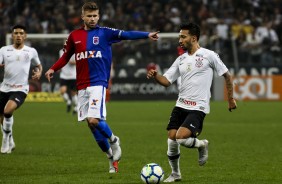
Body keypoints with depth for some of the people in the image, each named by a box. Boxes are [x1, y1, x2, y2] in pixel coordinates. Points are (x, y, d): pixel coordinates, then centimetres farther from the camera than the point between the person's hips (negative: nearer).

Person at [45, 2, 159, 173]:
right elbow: (66, 56, 22)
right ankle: (112, 158, 19)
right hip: (82, 87, 4)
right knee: (91, 124, 5)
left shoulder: (105, 33, 0)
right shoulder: (74, 36, 10)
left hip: (98, 83, -4)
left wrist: (147, 35, -24)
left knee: (94, 120, -20)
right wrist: (53, 69, 9)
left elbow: (126, 34, -11)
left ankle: (113, 140, 10)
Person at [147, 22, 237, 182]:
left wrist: (231, 99, 7)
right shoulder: (181, 59, 11)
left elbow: (227, 76, 4)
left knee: (181, 137, -22)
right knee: (172, 140, -2)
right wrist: (155, 76, -12)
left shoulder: (209, 55, -5)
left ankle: (202, 145, 10)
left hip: (198, 107, -6)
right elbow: (166, 81, 8)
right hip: (181, 105, 6)